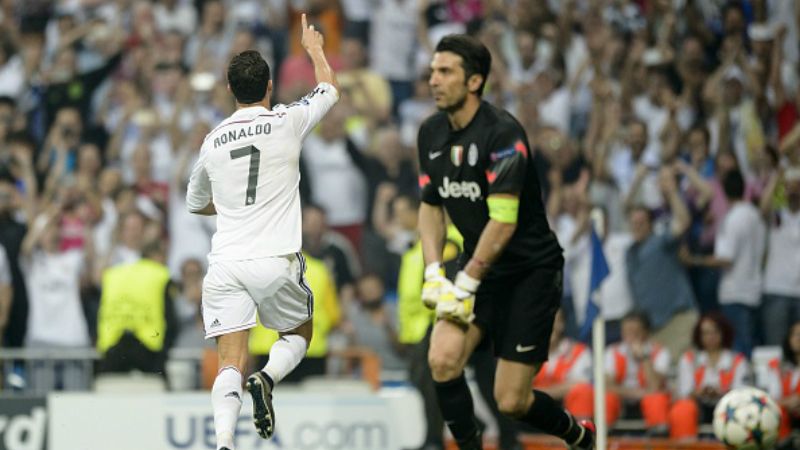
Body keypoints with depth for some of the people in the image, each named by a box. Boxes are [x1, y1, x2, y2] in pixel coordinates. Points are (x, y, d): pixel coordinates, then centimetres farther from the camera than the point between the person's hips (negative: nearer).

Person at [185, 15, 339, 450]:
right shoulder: (287, 122, 0)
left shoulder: (213, 141, 10)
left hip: (225, 263, 2)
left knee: (230, 362, -4)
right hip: (276, 260, -2)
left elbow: (195, 202, 26)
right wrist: (314, 48, 39)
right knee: (298, 333, 22)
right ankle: (267, 378, -9)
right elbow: (330, 89, 21)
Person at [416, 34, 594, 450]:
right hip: (480, 268, 6)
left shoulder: (502, 133, -21)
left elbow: (503, 222, -24)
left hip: (531, 271, -6)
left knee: (511, 401, -5)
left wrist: (465, 285, -22)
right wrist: (433, 273, -1)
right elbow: (431, 206, 13)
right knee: (442, 359, -20)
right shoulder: (432, 133, 2)